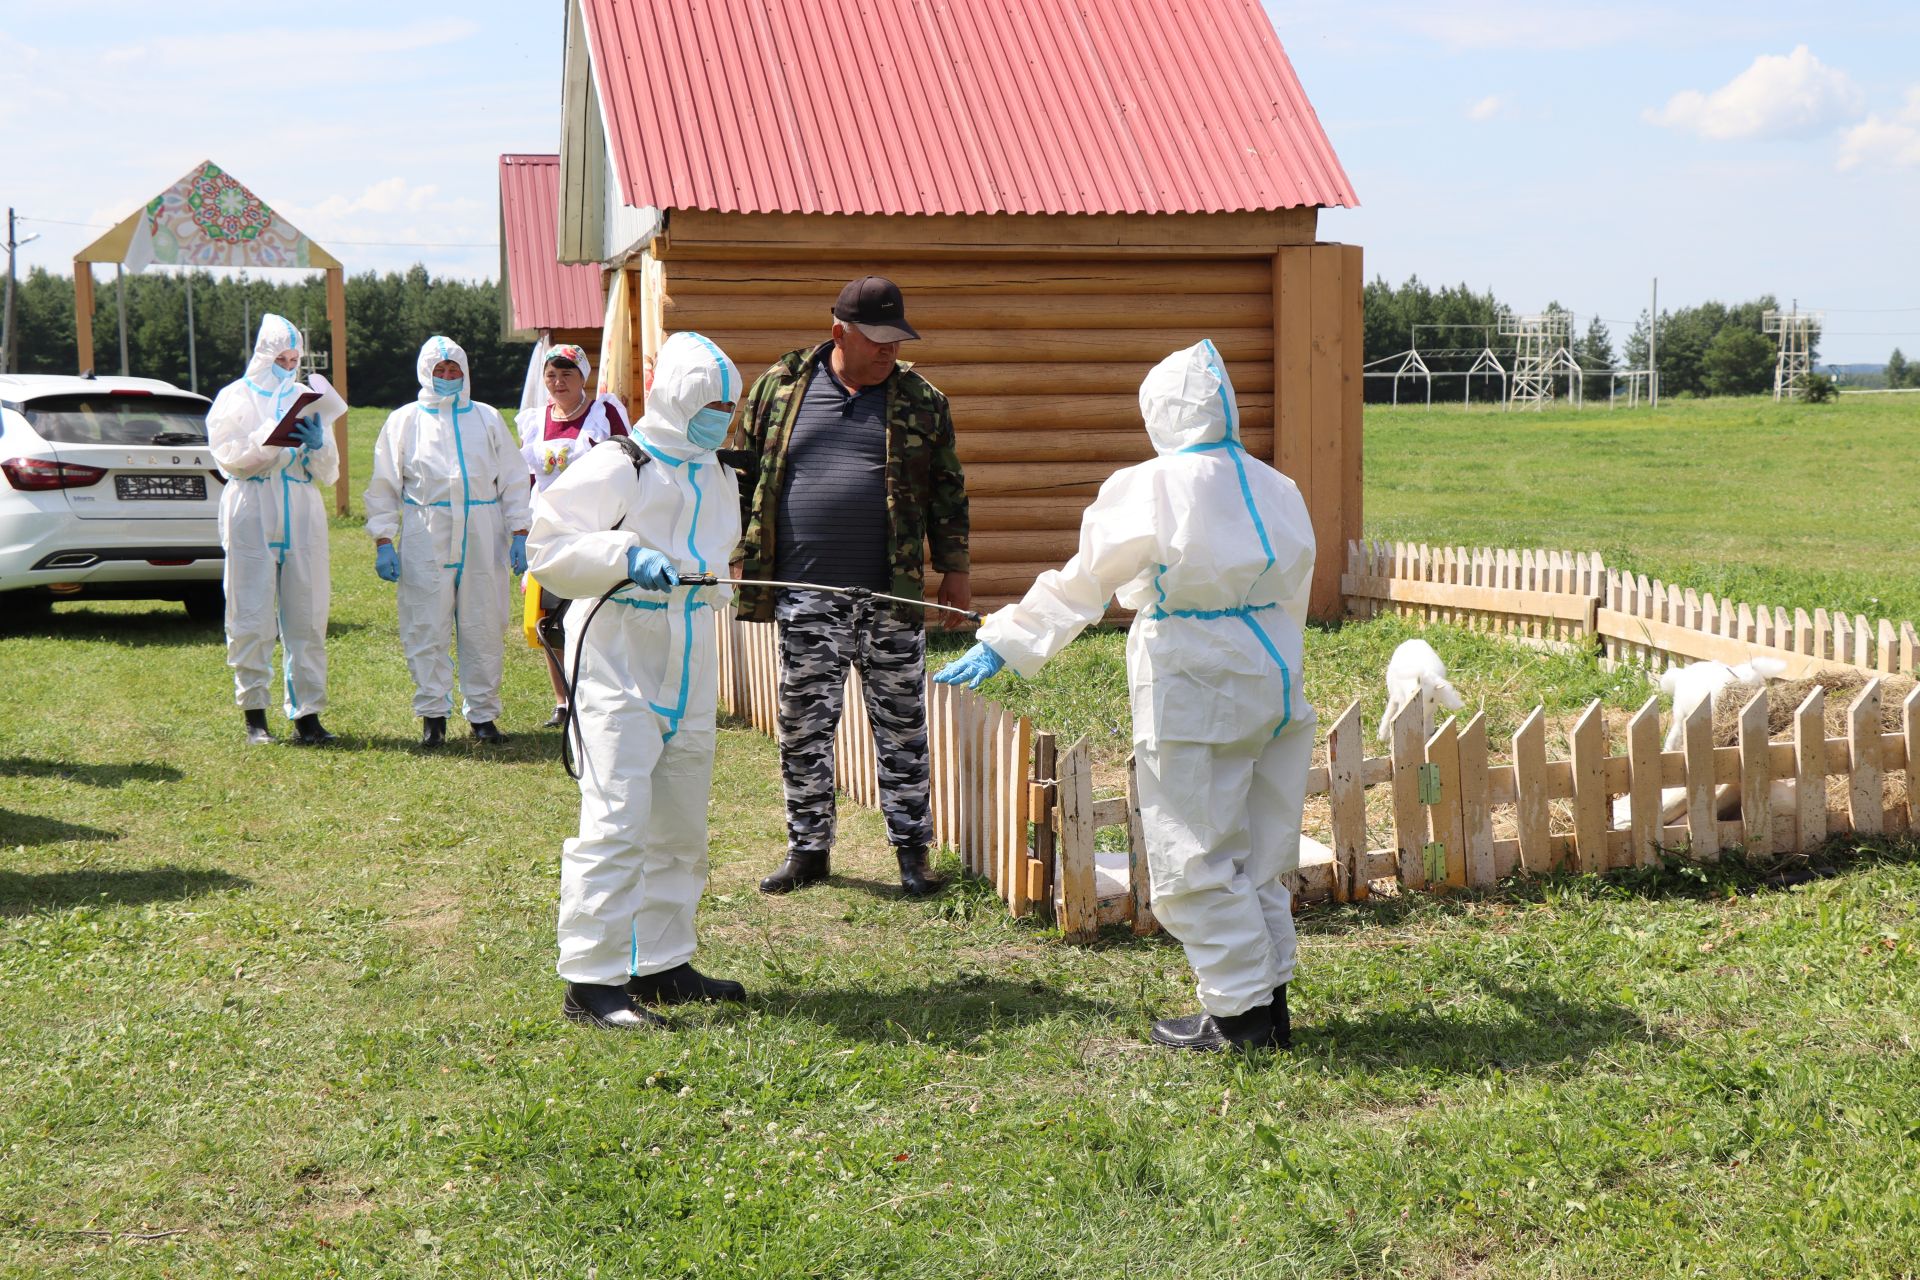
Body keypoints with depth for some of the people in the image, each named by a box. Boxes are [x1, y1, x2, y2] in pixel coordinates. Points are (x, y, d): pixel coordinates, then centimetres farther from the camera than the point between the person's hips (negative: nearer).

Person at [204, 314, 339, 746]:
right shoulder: (235, 398, 10)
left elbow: (329, 473, 15)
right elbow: (228, 454, -5)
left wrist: (317, 445, -6)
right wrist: (272, 438, -18)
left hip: (302, 520, 3)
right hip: (252, 519, -3)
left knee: (307, 620, 0)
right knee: (252, 619, -5)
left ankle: (307, 714, 2)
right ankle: (253, 714, 3)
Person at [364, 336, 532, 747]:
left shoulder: (488, 419, 14)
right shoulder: (404, 421, 10)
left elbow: (513, 480, 14)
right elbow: (384, 488, 9)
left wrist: (518, 533, 4)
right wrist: (383, 541, 0)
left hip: (482, 540, 1)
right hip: (426, 540, -1)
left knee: (484, 629, 3)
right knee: (427, 630, -2)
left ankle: (483, 713, 13)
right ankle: (432, 714, 8)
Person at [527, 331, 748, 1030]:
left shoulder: (719, 480, 15)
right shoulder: (614, 468, -10)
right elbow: (547, 549, -14)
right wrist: (624, 557, -24)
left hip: (688, 672, 8)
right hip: (618, 665, -8)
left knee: (681, 828, 13)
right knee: (616, 822, -14)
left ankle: (662, 964, 25)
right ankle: (591, 980, -9)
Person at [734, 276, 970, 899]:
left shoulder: (920, 400, 5)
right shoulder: (780, 386, 3)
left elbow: (947, 490, 11)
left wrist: (954, 568, 9)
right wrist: (739, 558, 7)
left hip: (890, 598, 0)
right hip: (805, 598, 0)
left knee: (902, 727, 5)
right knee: (803, 728, 6)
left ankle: (911, 848, 16)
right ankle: (807, 848, 19)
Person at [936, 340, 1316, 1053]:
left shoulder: (1150, 489, -12)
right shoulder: (1278, 490, 8)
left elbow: (1082, 583, -10)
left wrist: (1003, 644, -3)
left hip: (1195, 699, -7)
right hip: (1275, 687, 7)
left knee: (1196, 860, 2)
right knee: (1260, 855, 15)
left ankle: (1239, 1014, 5)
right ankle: (1269, 1001, 21)